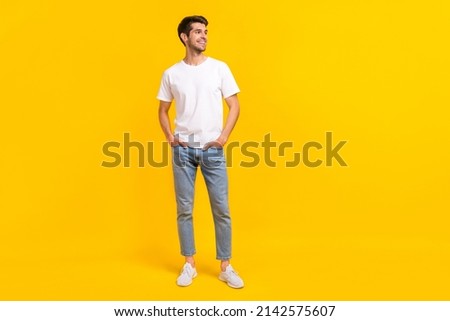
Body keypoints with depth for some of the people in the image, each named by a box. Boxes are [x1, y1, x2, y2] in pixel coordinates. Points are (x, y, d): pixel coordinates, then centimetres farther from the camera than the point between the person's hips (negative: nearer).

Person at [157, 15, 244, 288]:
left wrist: (224, 136, -7)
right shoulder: (171, 74, 4)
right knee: (184, 209, 5)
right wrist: (169, 136, 0)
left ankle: (226, 267, 13)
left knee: (221, 209, 1)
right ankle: (189, 265, 20)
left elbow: (234, 105, 3)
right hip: (183, 150, 1)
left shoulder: (219, 68, 2)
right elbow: (163, 110, 14)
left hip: (213, 149, 0)